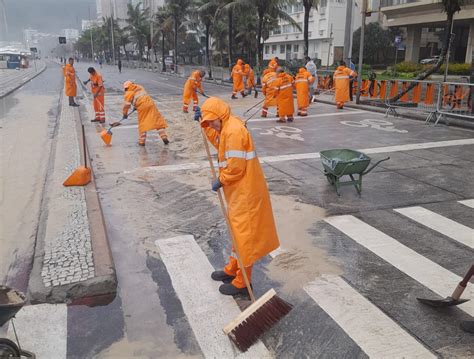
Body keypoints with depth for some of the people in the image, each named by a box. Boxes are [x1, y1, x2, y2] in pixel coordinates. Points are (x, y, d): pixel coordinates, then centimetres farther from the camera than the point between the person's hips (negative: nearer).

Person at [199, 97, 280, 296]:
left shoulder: (234, 131, -22)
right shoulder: (228, 127, 9)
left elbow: (235, 167, -24)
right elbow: (219, 142, 27)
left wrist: (220, 181, -10)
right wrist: (205, 125, 16)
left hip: (245, 192, -11)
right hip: (239, 191, 11)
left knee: (244, 235, -1)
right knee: (238, 232, 21)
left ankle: (241, 283, 10)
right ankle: (232, 270, 37)